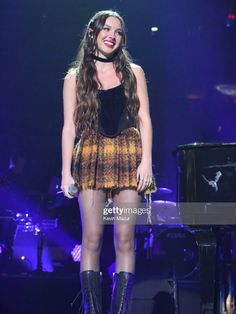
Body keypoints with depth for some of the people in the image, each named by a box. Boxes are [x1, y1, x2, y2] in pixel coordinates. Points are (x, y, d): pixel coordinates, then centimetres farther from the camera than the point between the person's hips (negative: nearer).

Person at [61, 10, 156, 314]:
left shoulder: (133, 73, 12)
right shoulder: (75, 78, 10)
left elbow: (144, 120, 8)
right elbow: (69, 126, 7)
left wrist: (146, 161, -4)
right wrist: (66, 171, -1)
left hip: (127, 157, 1)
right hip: (91, 158, -1)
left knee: (125, 239, -5)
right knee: (92, 237, -8)